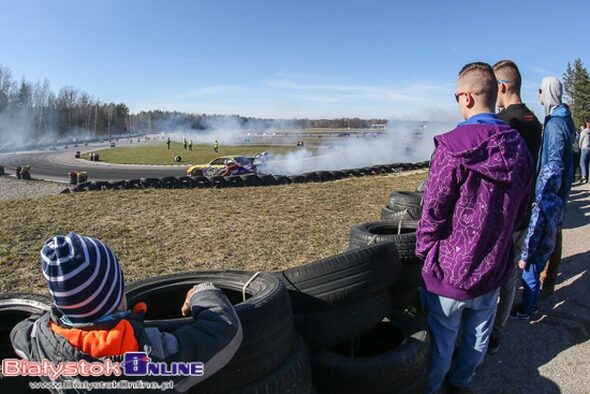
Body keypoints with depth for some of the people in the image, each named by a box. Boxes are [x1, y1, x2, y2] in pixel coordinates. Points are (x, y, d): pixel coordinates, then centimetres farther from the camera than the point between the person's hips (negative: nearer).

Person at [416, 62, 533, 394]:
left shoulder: (454, 146, -22)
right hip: (495, 267, 6)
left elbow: (434, 212, -18)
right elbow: (520, 212, 7)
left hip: (452, 269, -6)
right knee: (478, 336, 24)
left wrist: (423, 251, -2)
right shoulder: (519, 147, -2)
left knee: (440, 341, 14)